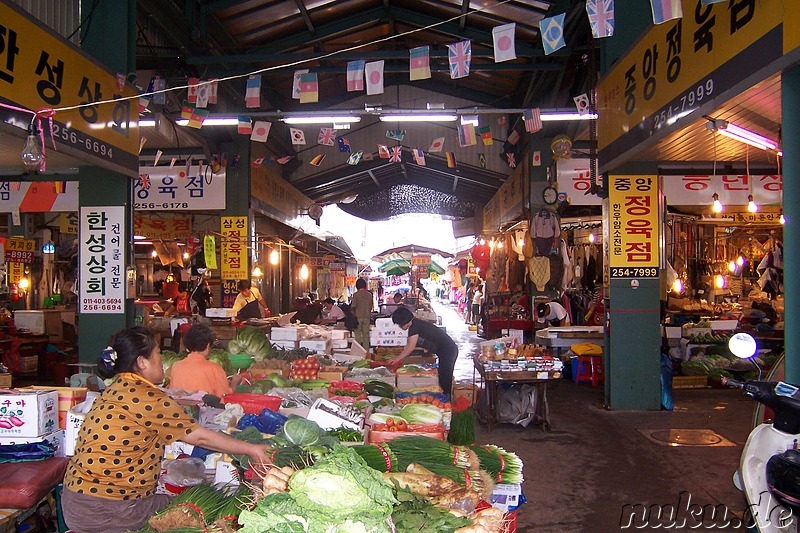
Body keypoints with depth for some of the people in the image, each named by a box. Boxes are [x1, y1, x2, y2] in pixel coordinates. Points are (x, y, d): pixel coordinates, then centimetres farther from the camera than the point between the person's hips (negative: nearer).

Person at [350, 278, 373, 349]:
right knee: (366, 334, 9)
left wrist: (353, 315, 6)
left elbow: (353, 306, -9)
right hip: (367, 316, 3)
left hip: (358, 316, -3)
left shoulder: (356, 294, -9)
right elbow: (371, 306, 9)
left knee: (358, 334, 3)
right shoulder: (369, 294, 3)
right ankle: (366, 350, 10)